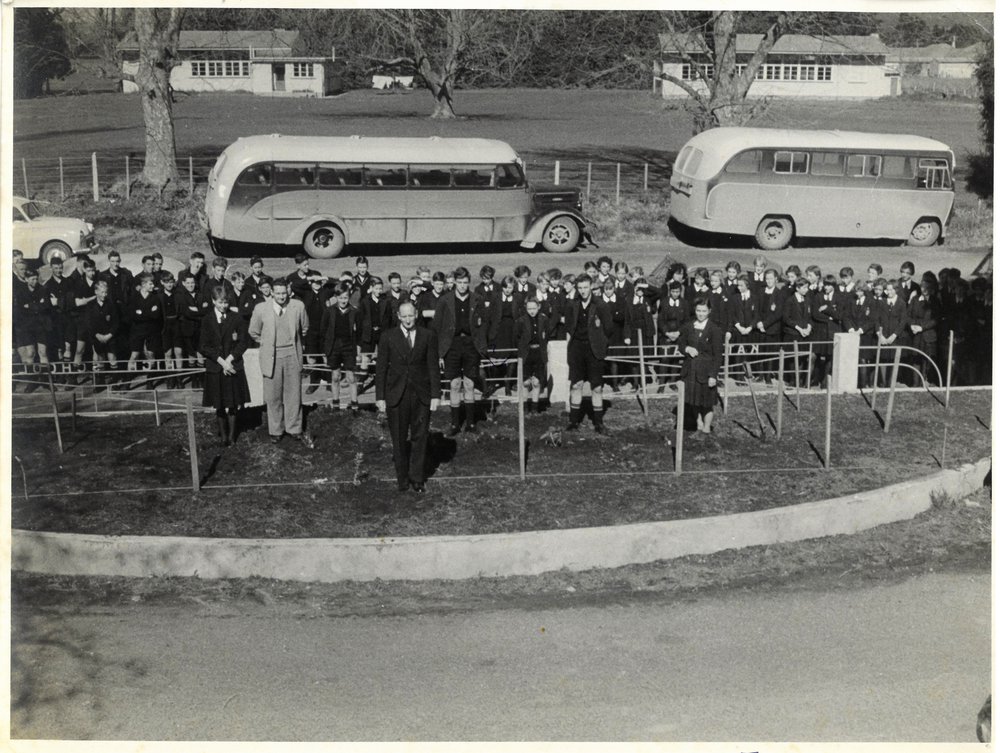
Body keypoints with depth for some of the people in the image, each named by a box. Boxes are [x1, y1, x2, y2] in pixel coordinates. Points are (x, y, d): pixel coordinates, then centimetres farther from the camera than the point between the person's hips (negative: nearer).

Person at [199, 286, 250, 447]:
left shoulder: (237, 319, 0)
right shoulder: (207, 320, 1)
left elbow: (244, 342, 0)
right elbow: (203, 346, -2)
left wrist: (230, 358, -11)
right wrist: (221, 361, -13)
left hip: (234, 367, 0)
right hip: (215, 367, 0)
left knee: (233, 403, 4)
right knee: (219, 404, 5)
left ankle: (232, 433, 18)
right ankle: (223, 435, 16)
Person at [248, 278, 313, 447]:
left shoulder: (298, 306, -6)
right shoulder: (261, 309, -7)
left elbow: (304, 328, 12)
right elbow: (254, 333, 8)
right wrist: (268, 345, 10)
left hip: (292, 355, 1)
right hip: (271, 357, 0)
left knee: (294, 393, 7)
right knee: (273, 396, 7)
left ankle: (295, 429, 20)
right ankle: (276, 431, 22)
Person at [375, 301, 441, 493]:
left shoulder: (428, 336, 2)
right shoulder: (388, 337, 1)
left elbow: (433, 367, 3)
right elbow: (381, 369, 2)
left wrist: (435, 395, -2)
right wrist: (380, 397, -2)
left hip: (421, 395, 0)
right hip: (396, 396, 0)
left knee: (419, 438, 5)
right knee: (399, 440, 6)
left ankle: (417, 479, 16)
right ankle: (402, 479, 18)